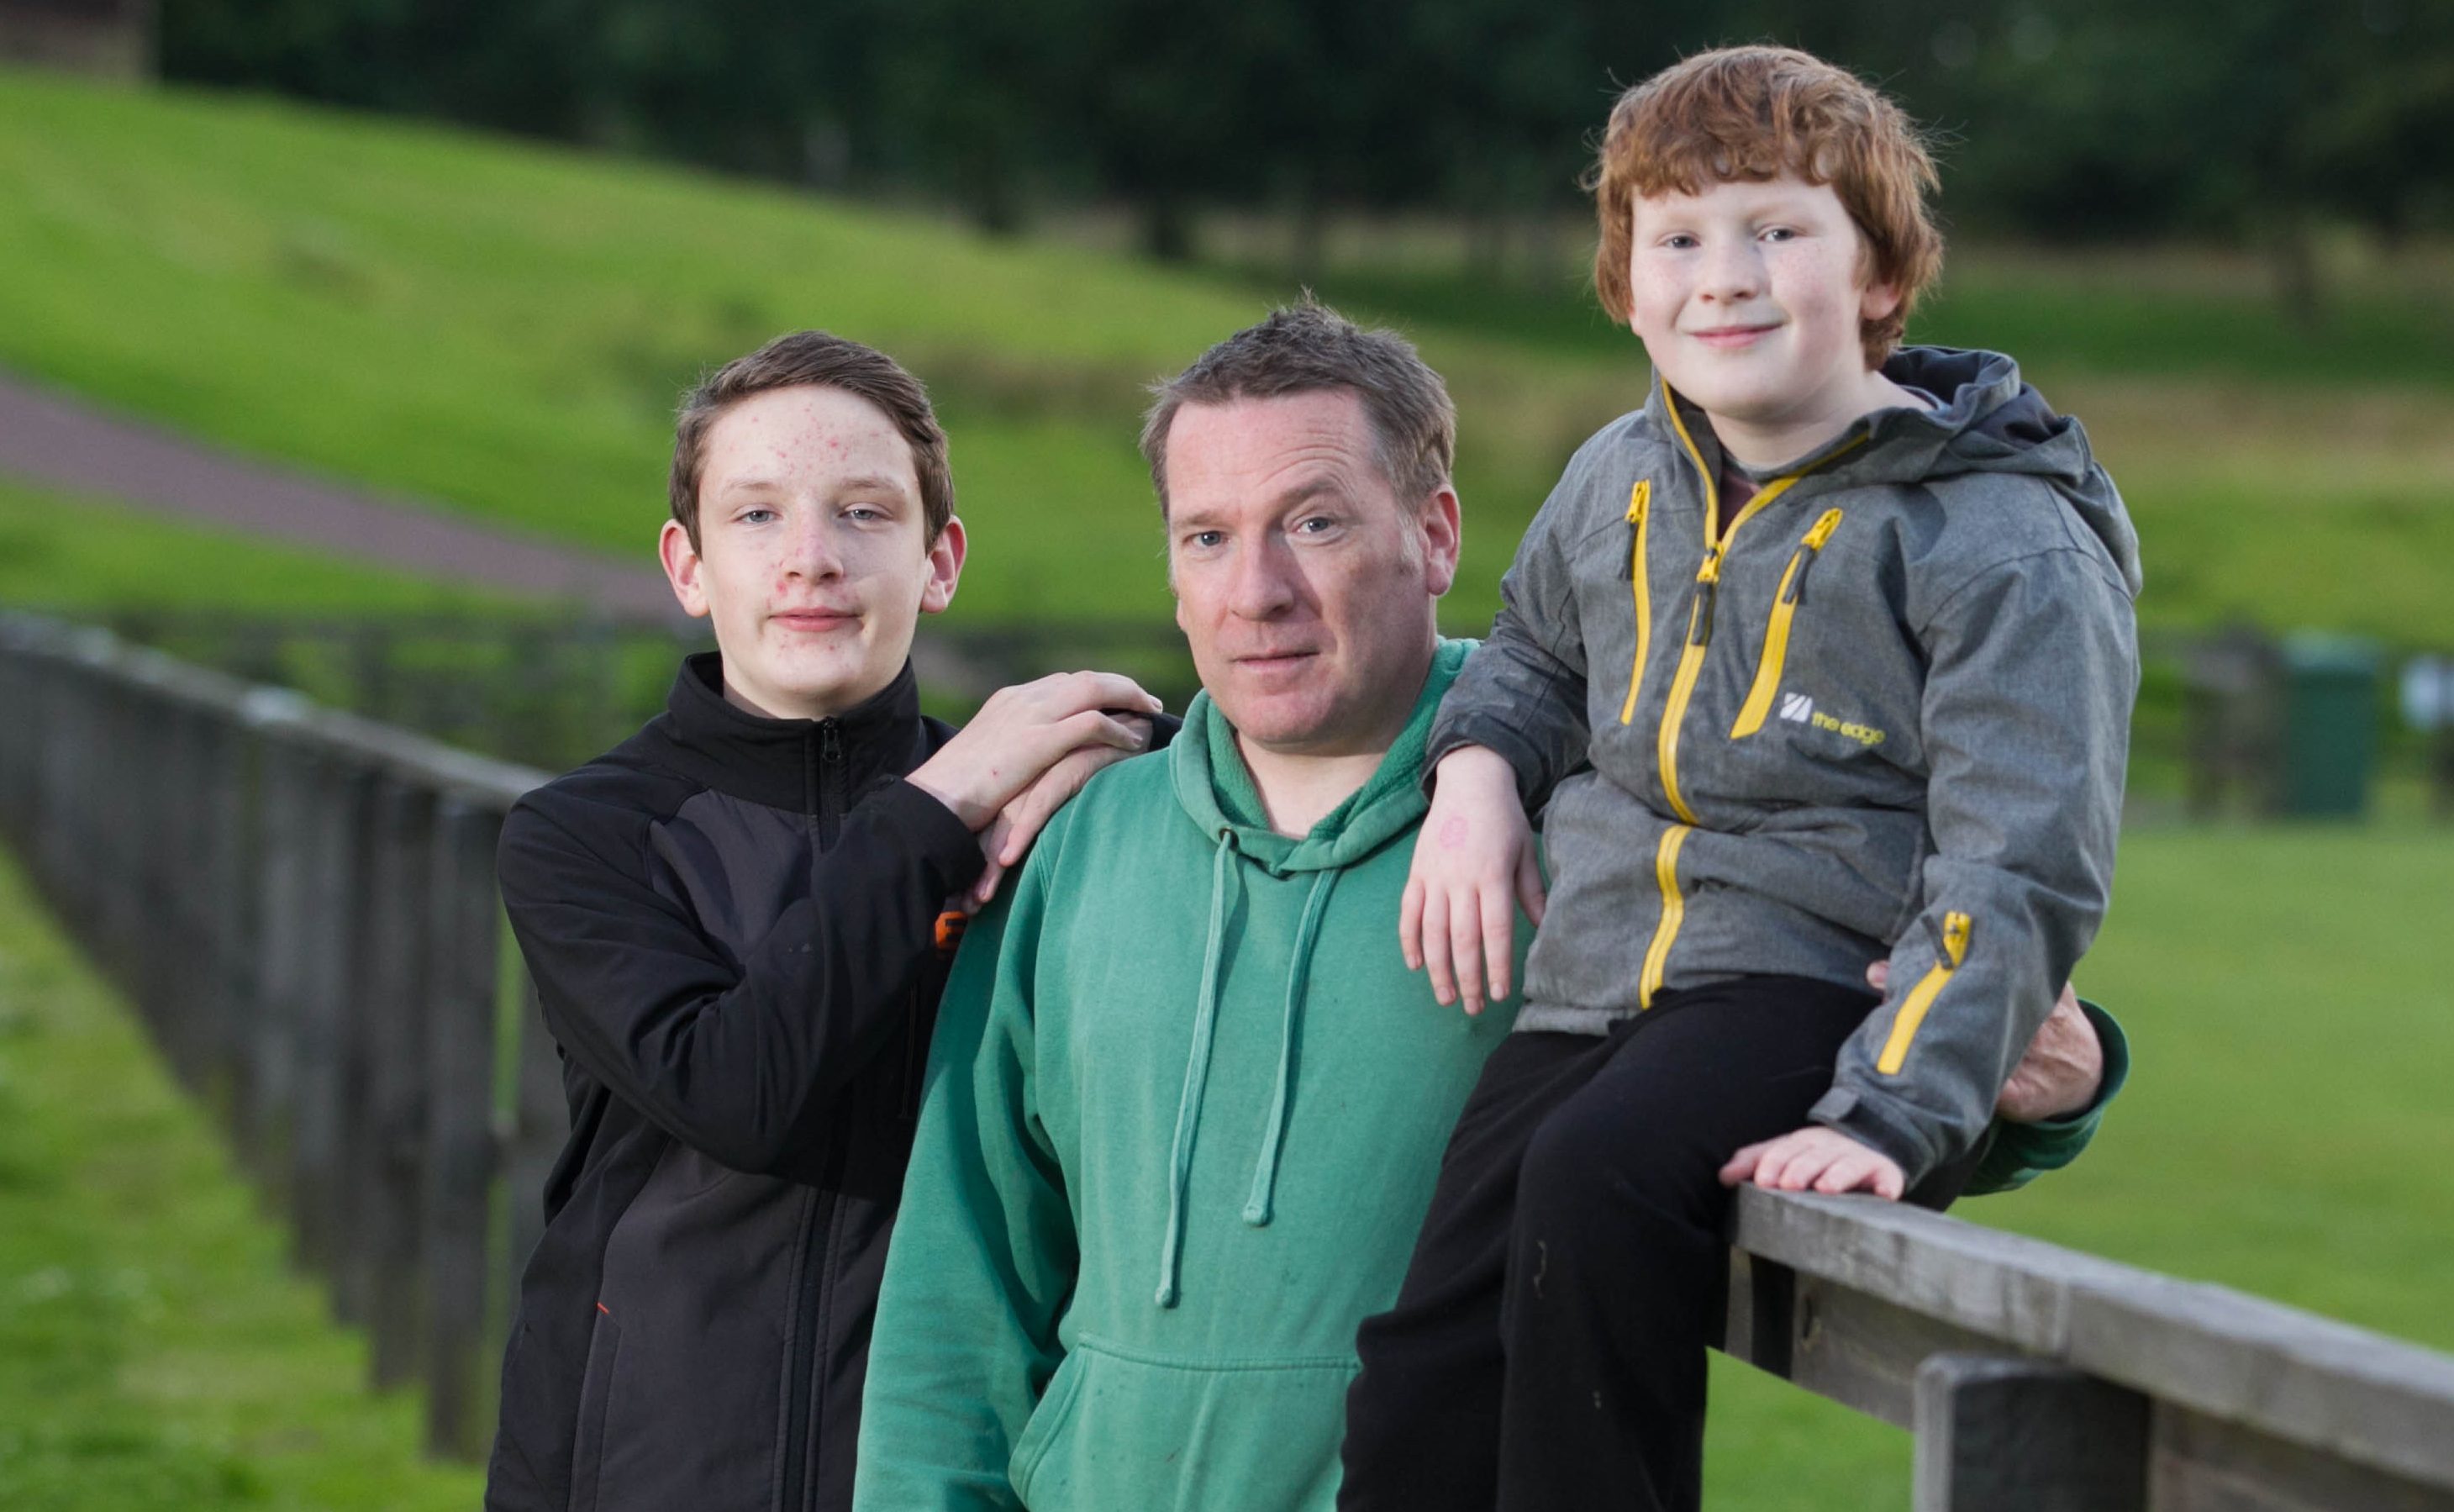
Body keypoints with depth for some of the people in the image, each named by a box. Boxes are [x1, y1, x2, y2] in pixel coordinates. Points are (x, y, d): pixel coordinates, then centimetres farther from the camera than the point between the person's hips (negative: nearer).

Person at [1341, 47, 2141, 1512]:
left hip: (1820, 984, -6)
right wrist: (1478, 764, 9)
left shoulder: (2006, 548, -9)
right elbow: (1538, 648, 33)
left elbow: (2019, 879, -15)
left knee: (1597, 1181, -35)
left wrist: (1887, 1117, -27)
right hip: (1593, 991, 6)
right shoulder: (1623, 478, 11)